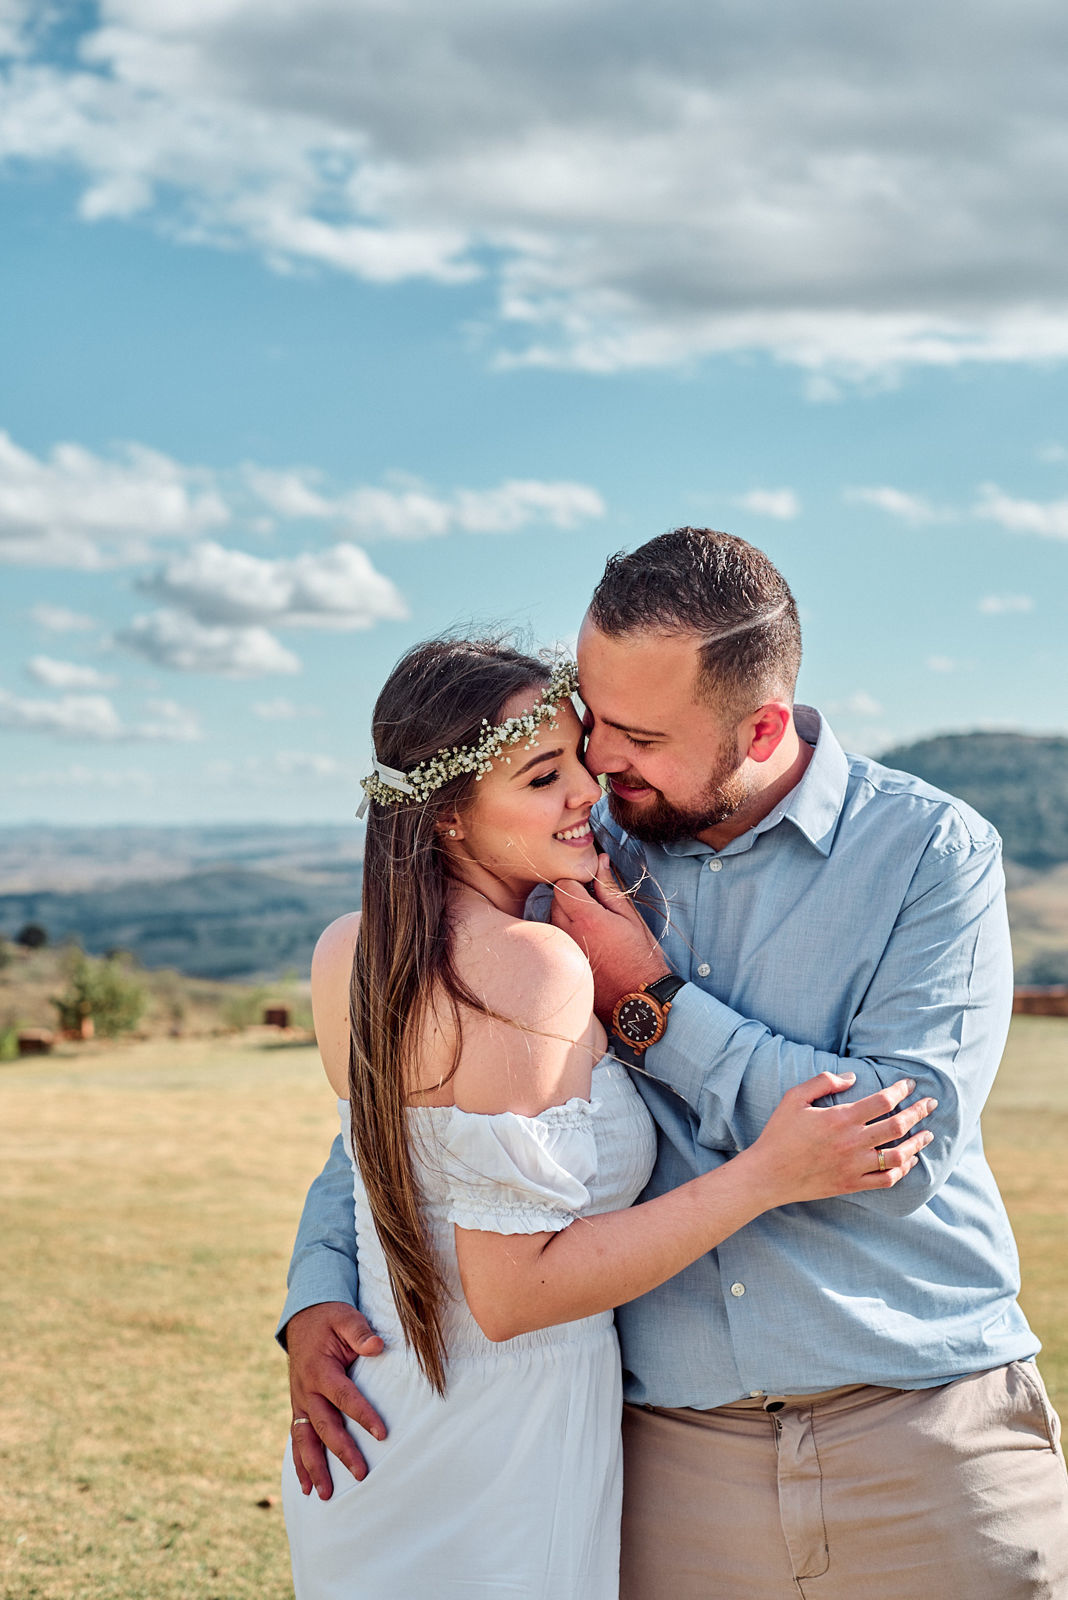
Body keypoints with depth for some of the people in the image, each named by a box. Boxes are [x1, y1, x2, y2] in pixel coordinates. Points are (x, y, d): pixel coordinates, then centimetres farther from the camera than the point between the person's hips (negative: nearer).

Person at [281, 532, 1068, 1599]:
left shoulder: (931, 852, -6)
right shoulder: (573, 867, 3)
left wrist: (651, 1006, -14)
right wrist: (316, 1295, -6)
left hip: (927, 1447, -2)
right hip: (671, 1458, 2)